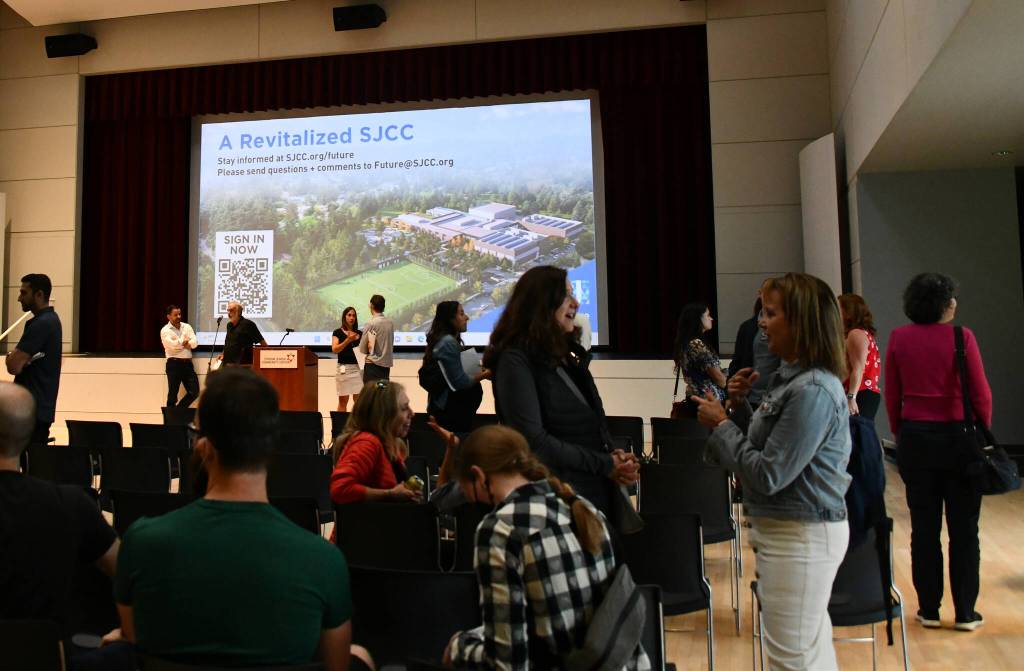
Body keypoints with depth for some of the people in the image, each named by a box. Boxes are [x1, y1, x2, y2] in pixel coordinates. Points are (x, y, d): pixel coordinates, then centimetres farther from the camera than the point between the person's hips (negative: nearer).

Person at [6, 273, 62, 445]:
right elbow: (18, 362, 18)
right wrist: (17, 357, -4)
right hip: (40, 406, 10)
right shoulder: (51, 319, 14)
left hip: (32, 408, -10)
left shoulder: (41, 324, -17)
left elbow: (13, 366, -22)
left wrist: (12, 357, -1)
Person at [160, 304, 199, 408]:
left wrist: (180, 344, -11)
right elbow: (172, 345, -17)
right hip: (174, 364, -4)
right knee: (173, 394, 3)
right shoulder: (165, 330, -2)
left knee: (195, 392, 2)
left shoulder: (187, 327, 11)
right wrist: (186, 343, -2)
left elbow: (195, 343, -1)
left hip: (187, 363, 4)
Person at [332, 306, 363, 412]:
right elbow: (334, 349, -9)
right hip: (343, 368, -2)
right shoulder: (338, 332, 3)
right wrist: (348, 340, -20)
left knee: (358, 399, -2)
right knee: (343, 400, 0)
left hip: (357, 367, 3)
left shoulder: (359, 333, 12)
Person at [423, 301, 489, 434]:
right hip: (449, 407, -10)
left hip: (442, 403, 10)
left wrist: (477, 374, 3)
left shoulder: (441, 339, 10)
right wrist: (482, 376, -7)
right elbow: (460, 382, -20)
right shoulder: (449, 343, -19)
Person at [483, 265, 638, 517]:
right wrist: (606, 465, -14)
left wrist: (615, 456, -4)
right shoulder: (515, 361, -13)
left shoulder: (570, 357, 13)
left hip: (601, 494, 8)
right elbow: (533, 441, -20)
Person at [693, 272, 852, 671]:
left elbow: (767, 475, -23)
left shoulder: (812, 391, -23)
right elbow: (764, 447, 13)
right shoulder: (792, 378, 8)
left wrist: (721, 424, -13)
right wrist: (739, 406, 0)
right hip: (798, 530, 10)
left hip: (800, 536, -10)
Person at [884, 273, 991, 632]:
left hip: (915, 438, 2)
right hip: (959, 437, -2)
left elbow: (892, 396, 0)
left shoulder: (898, 339, -2)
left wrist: (899, 433, 10)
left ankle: (929, 609, 18)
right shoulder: (961, 337, -10)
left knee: (924, 528, 10)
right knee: (963, 529, 9)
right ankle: (965, 613, 17)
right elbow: (981, 393, -7)